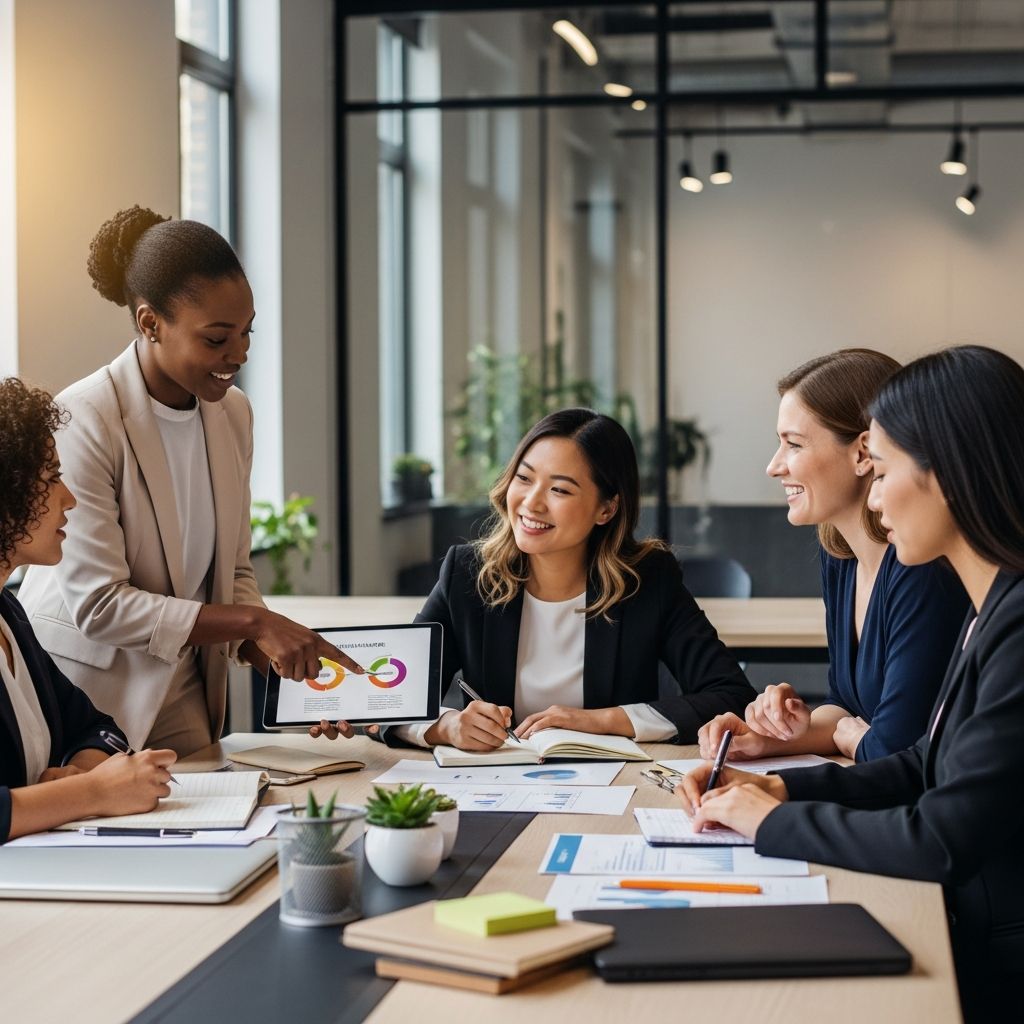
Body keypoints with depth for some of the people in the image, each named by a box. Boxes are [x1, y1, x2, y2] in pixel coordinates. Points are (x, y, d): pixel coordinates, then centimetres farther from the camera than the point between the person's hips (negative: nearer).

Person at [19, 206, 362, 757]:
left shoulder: (233, 413, 2)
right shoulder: (83, 423, -19)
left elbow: (233, 571, 8)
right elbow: (97, 605, -22)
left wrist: (279, 658, -9)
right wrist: (253, 622, -24)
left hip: (182, 693, 6)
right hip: (84, 688, -6)